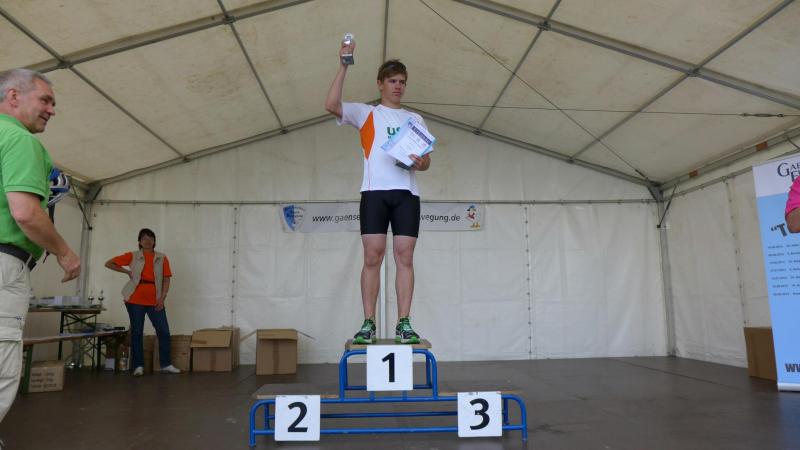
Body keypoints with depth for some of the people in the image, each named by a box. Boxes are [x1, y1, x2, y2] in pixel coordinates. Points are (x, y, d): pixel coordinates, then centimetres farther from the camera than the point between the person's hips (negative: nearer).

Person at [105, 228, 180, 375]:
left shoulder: (162, 258, 6)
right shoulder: (132, 256, 4)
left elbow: (166, 279, 4)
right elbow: (109, 263, 7)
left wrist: (162, 298, -6)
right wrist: (127, 272, -1)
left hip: (155, 301, 1)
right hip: (135, 300, -1)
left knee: (164, 331, -3)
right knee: (137, 332, 3)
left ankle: (166, 364, 6)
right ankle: (138, 366, 11)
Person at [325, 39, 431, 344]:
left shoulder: (415, 119, 22)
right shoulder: (365, 113, 13)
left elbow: (426, 160, 18)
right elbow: (331, 105, -5)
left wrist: (420, 163, -6)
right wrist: (344, 66, -7)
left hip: (407, 193, 2)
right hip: (375, 192, -2)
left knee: (404, 257, -3)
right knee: (372, 256, -6)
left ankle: (403, 324, 1)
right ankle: (368, 324, 1)